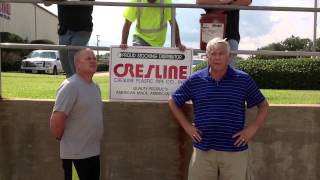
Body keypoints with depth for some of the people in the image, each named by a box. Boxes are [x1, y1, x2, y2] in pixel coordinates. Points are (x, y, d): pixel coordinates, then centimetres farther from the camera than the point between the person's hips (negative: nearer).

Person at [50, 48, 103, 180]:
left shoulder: (95, 86, 10)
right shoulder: (70, 86, -18)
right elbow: (56, 119, -23)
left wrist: (96, 138, 14)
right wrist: (61, 138, -10)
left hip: (94, 150, 8)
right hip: (76, 152, -8)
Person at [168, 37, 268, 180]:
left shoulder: (243, 79, 0)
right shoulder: (194, 80, 1)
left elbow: (263, 105, 9)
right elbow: (173, 102, 12)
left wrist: (253, 128, -2)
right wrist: (187, 126, 4)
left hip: (235, 151, -1)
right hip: (203, 150, 1)